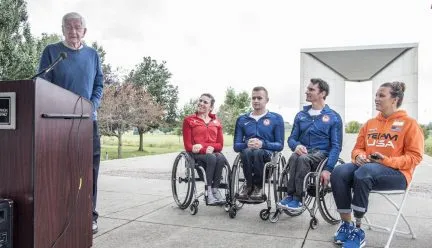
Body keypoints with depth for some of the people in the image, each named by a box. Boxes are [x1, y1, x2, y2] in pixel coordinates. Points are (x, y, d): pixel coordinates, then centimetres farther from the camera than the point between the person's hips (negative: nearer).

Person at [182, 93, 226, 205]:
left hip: (213, 152, 3)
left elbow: (220, 145, 7)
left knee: (221, 158, -32)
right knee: (212, 158, -35)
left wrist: (202, 146, -11)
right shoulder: (189, 120, 6)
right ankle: (209, 191, -28)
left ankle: (215, 189, -24)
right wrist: (205, 150, -17)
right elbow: (188, 145, -1)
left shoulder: (216, 122, 16)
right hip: (197, 154, -3)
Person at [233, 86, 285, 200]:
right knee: (247, 151, -34)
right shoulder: (242, 119, 18)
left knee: (258, 152, -36)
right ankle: (249, 185, -13)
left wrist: (263, 144, -15)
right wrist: (247, 144, -13)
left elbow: (280, 145, 4)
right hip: (247, 154, 2)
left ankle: (258, 186, -13)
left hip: (267, 154, -1)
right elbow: (236, 146, 11)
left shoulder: (276, 118, 12)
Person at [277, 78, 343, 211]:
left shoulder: (334, 117, 3)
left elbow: (336, 146, -3)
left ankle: (296, 198, -27)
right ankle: (291, 195, -26)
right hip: (303, 151, 3)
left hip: (321, 153, -3)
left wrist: (328, 169, -17)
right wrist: (297, 145, -13)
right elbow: (292, 138, 13)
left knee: (303, 159, -36)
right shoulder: (301, 115, 14)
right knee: (294, 157, -34)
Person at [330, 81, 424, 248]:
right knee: (339, 172, -27)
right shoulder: (369, 124, 18)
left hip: (396, 172, -5)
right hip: (366, 166, 5)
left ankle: (358, 230, -24)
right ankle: (346, 224, -17)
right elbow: (358, 148, 21)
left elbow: (415, 156, -4)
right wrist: (359, 156, -5)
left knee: (363, 173, -39)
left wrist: (387, 160, -20)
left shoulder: (409, 123, 2)